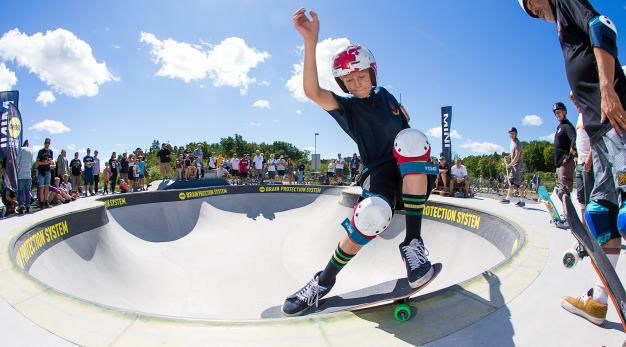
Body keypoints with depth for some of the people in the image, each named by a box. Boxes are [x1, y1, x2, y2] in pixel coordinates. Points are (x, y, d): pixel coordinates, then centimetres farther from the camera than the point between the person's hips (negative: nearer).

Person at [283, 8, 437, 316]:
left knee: (411, 137, -32)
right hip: (379, 172, -3)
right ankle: (325, 280, -12)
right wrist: (310, 41, -37)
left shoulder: (384, 95, 11)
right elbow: (313, 92, -25)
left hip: (412, 171, 3)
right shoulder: (345, 107, -3)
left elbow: (405, 120, 29)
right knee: (372, 214, -38)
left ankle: (412, 242, -29)